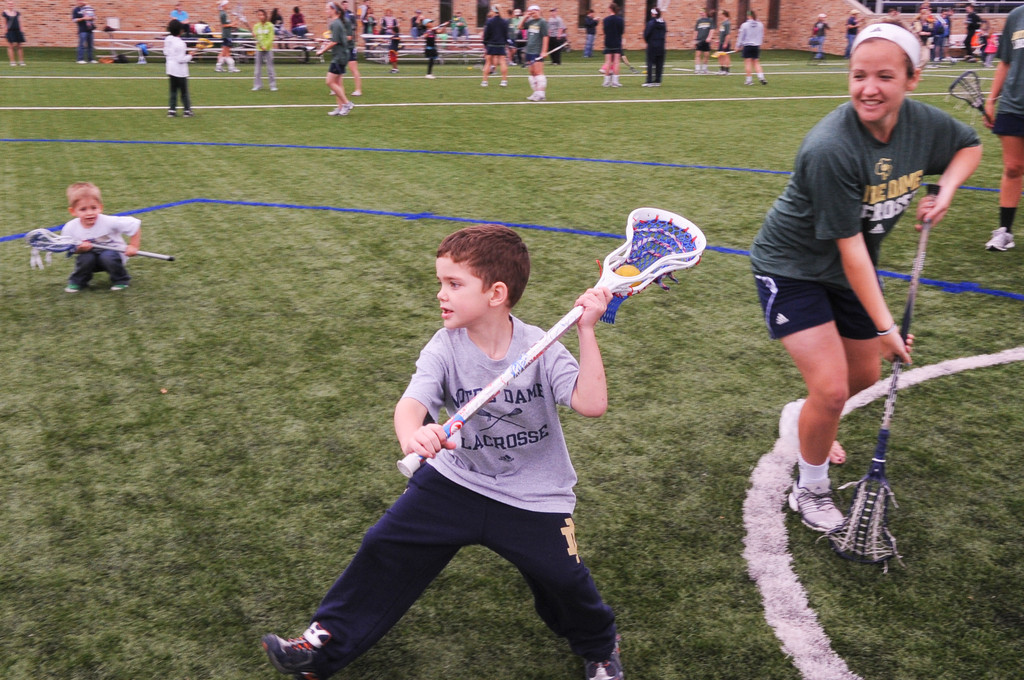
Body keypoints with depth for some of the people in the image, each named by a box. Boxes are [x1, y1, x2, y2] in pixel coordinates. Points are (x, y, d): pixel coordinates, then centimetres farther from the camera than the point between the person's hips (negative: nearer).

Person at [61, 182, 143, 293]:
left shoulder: (109, 222, -27)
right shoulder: (70, 228, -18)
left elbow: (134, 224, -20)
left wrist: (133, 246, -18)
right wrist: (78, 249, -28)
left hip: (112, 252, -2)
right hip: (90, 255, 2)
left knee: (108, 256, -33)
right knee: (85, 258, -28)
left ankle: (120, 281, -4)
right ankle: (77, 282, 2)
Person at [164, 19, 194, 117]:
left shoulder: (167, 39, 3)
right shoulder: (180, 43, -20)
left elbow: (166, 53, 13)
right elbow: (181, 59, -21)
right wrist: (190, 56, -8)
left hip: (170, 69, 7)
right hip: (180, 71, -7)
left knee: (173, 91, 12)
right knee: (184, 91, 3)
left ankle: (171, 110, 10)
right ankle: (187, 110, 9)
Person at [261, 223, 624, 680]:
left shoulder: (541, 349, -17)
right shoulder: (445, 347, -14)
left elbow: (591, 403, -29)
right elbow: (412, 402, -29)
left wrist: (586, 331, -35)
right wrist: (411, 434, -53)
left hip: (532, 498, -2)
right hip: (457, 479, 2)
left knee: (562, 578, -9)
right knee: (386, 547, -4)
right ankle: (327, 641, 16)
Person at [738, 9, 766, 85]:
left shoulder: (744, 25, -8)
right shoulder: (760, 25, 2)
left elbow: (741, 36, -2)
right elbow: (762, 36, 10)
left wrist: (739, 45, 8)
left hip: (747, 46, -4)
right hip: (756, 46, 4)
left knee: (748, 63, 1)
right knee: (756, 63, 10)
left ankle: (749, 79, 0)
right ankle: (761, 77, -3)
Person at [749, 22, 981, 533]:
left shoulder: (924, 123, -13)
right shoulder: (830, 149, -33)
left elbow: (970, 145, 11)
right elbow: (849, 247, -28)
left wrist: (944, 193, -9)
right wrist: (885, 326, -25)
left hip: (852, 272, 7)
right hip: (792, 267, -7)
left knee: (865, 377, 18)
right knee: (831, 389, -14)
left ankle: (800, 419, 50)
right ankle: (810, 490, 12)